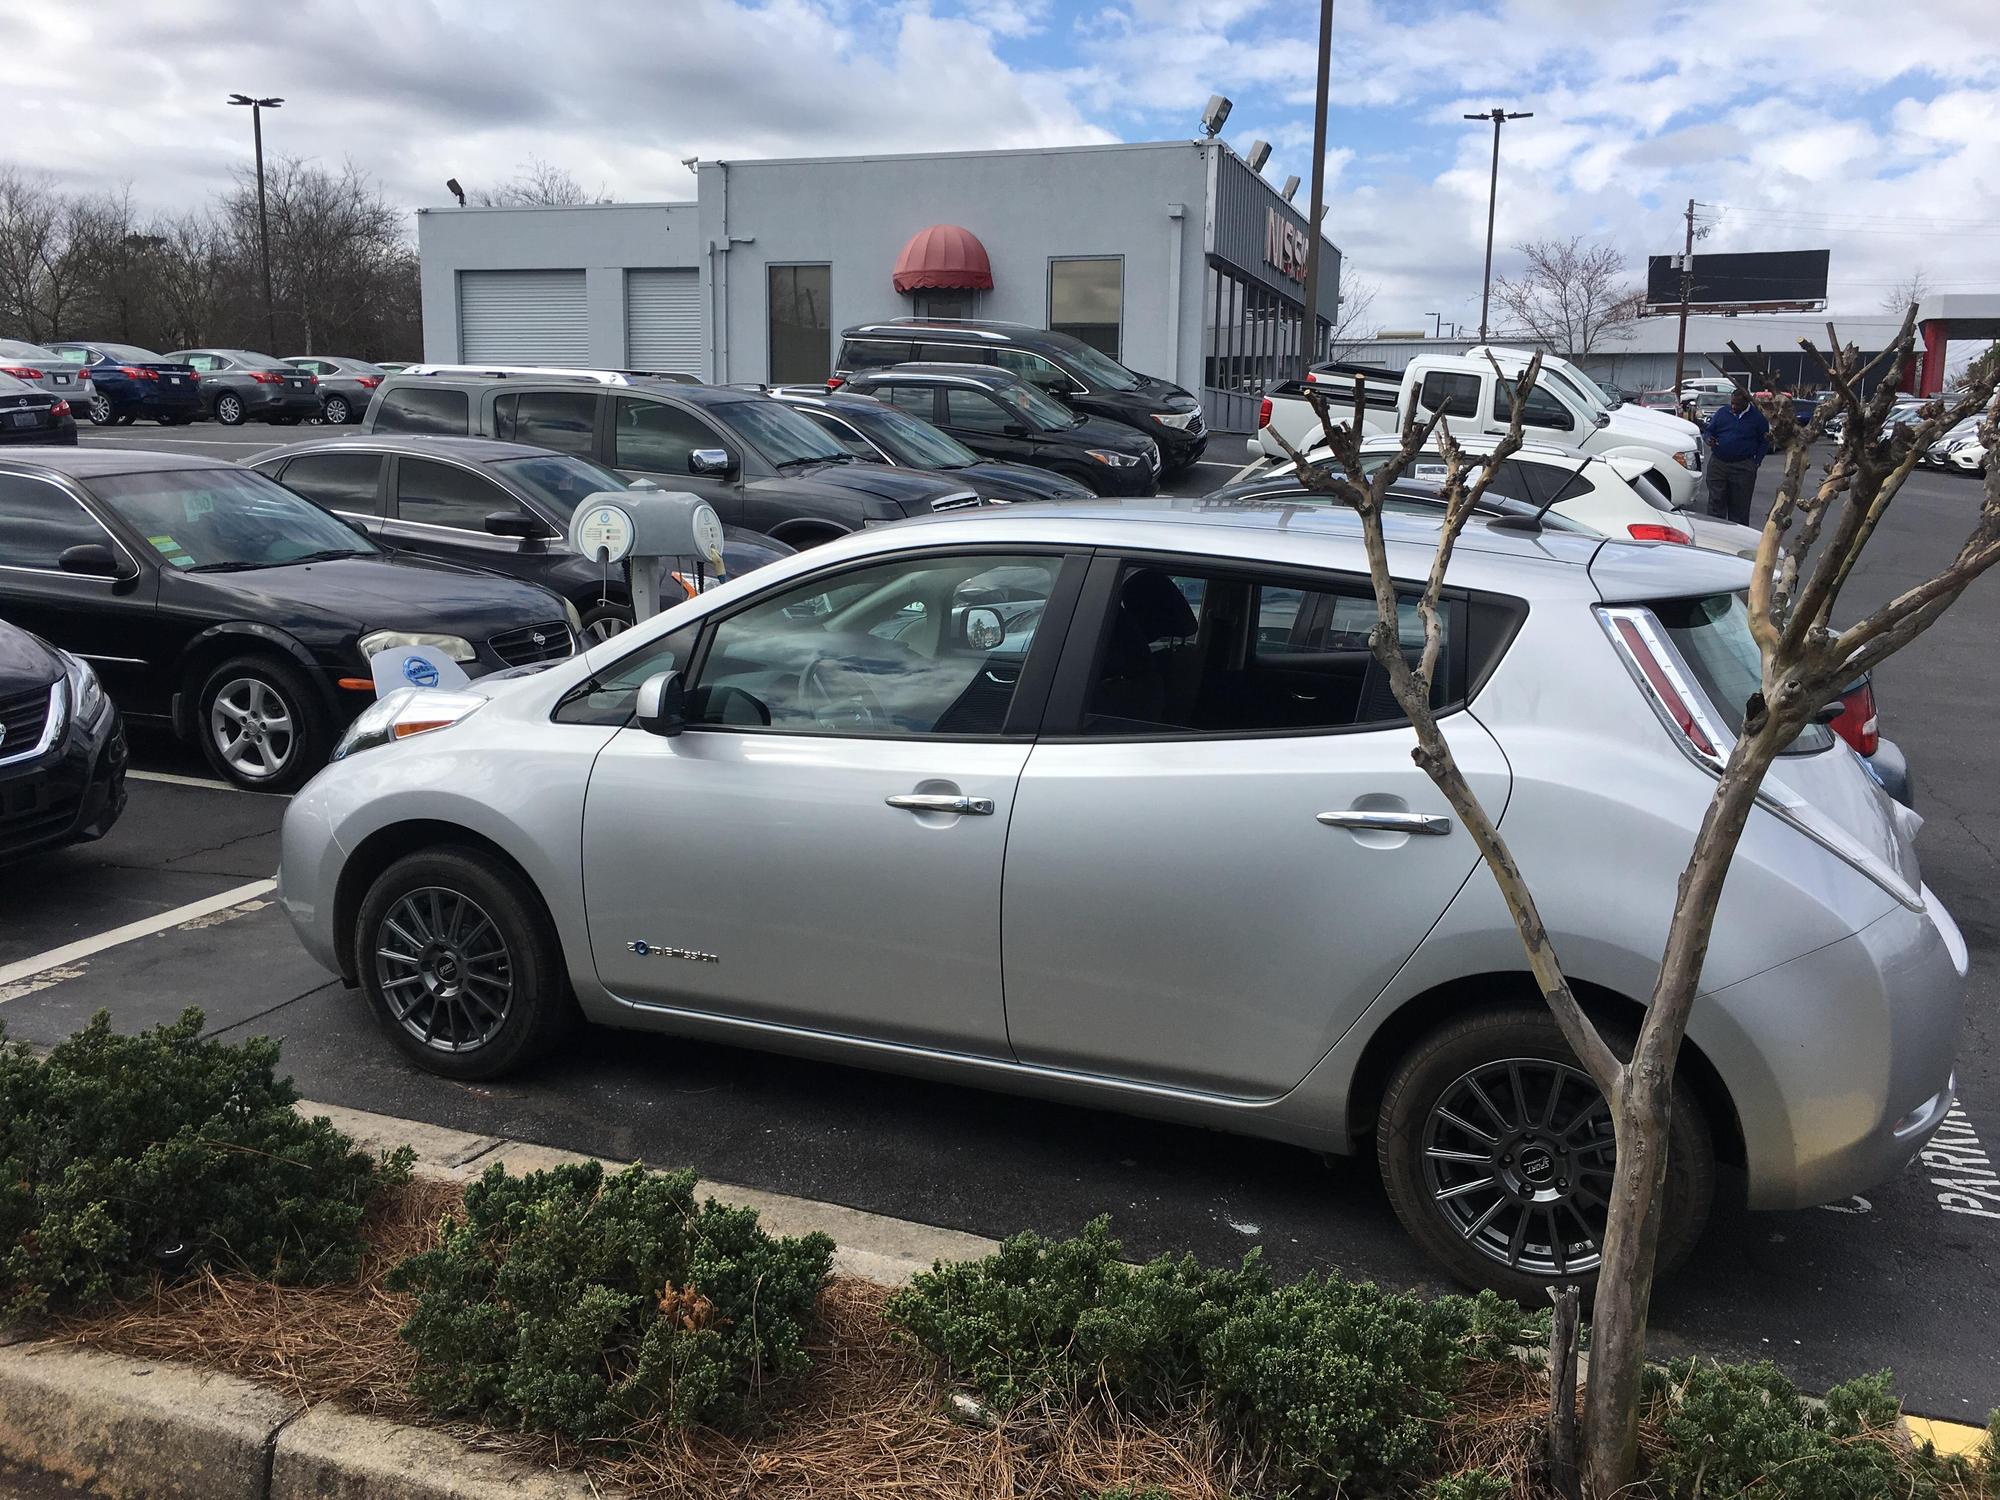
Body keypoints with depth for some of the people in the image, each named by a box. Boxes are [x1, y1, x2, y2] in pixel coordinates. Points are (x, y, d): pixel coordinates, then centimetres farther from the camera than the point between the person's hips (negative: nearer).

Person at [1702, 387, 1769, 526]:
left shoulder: (1757, 417, 2)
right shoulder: (1722, 412, 7)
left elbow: (1764, 442, 7)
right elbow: (1708, 430, 14)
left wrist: (1756, 461, -2)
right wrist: (1709, 438, -10)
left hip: (1743, 467, -2)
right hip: (1718, 464, 2)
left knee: (1739, 505, 3)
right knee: (1716, 500, 2)